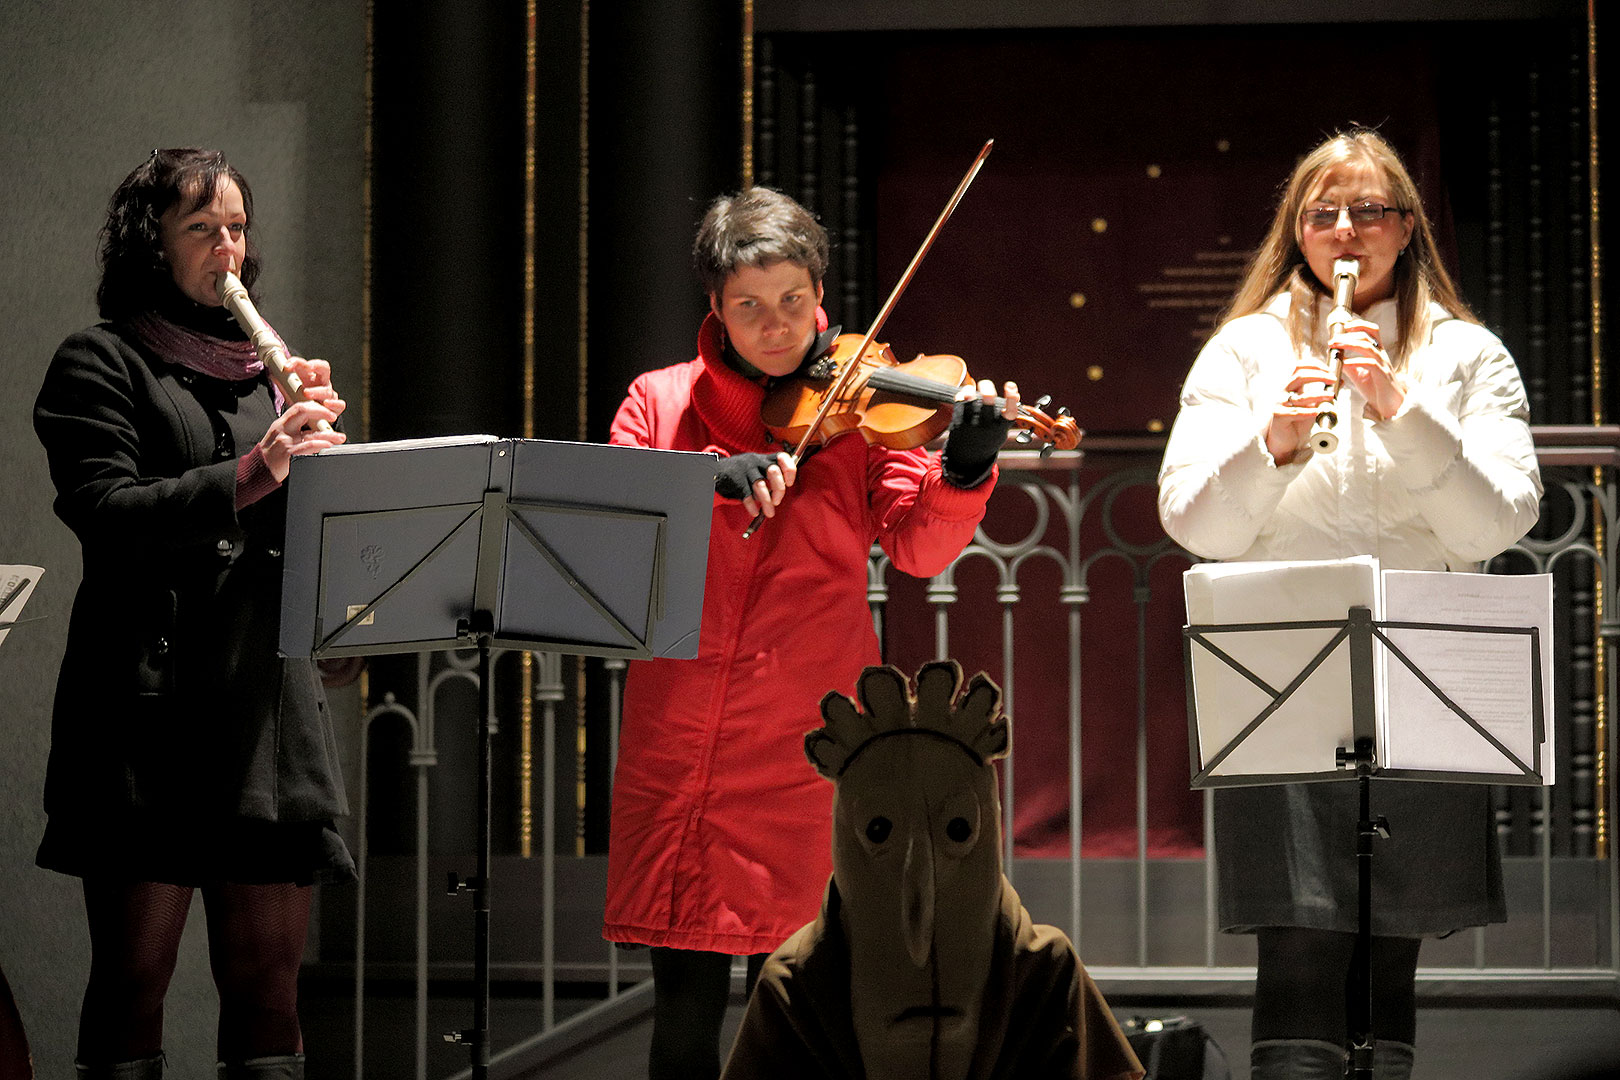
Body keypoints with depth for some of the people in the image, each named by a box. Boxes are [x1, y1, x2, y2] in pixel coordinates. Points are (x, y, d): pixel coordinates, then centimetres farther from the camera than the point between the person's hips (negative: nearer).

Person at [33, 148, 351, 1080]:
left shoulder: (267, 369, 22)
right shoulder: (102, 364, 4)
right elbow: (103, 512, -10)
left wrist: (320, 434, -2)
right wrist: (253, 472, -19)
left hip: (269, 694, 5)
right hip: (151, 703, -5)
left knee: (269, 978, 2)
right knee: (135, 973, -6)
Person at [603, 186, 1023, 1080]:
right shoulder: (660, 402, 9)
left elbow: (918, 546, -6)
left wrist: (962, 472, -25)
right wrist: (708, 478, -19)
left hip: (808, 740, -1)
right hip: (678, 739, 1)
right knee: (684, 1004, 3)